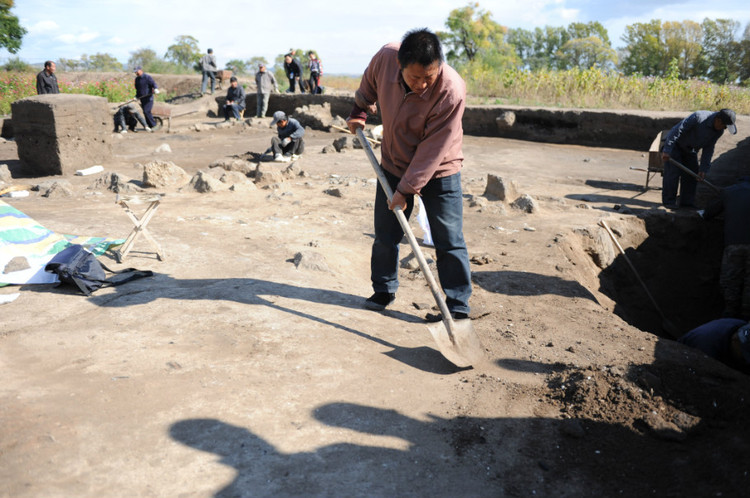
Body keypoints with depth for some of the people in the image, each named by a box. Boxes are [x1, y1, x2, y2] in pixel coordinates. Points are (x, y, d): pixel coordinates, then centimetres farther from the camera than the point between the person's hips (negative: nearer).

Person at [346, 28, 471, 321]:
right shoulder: (386, 57, -18)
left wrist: (406, 189, -23)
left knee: (449, 241, -2)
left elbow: (433, 150, -26)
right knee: (385, 233, 11)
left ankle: (458, 307, 8)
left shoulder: (451, 91, -31)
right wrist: (359, 111, 17)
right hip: (394, 164, 5)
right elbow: (369, 83, 8)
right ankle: (384, 290, 30)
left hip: (438, 172, -4)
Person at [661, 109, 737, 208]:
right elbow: (677, 130, -31)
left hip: (691, 150, 7)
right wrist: (667, 150, -31)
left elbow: (708, 149, -4)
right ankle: (669, 201, -4)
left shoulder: (719, 131, -11)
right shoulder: (698, 117, -33)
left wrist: (704, 169, -9)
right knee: (673, 172, -11)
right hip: (676, 145, -7)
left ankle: (687, 202, 10)